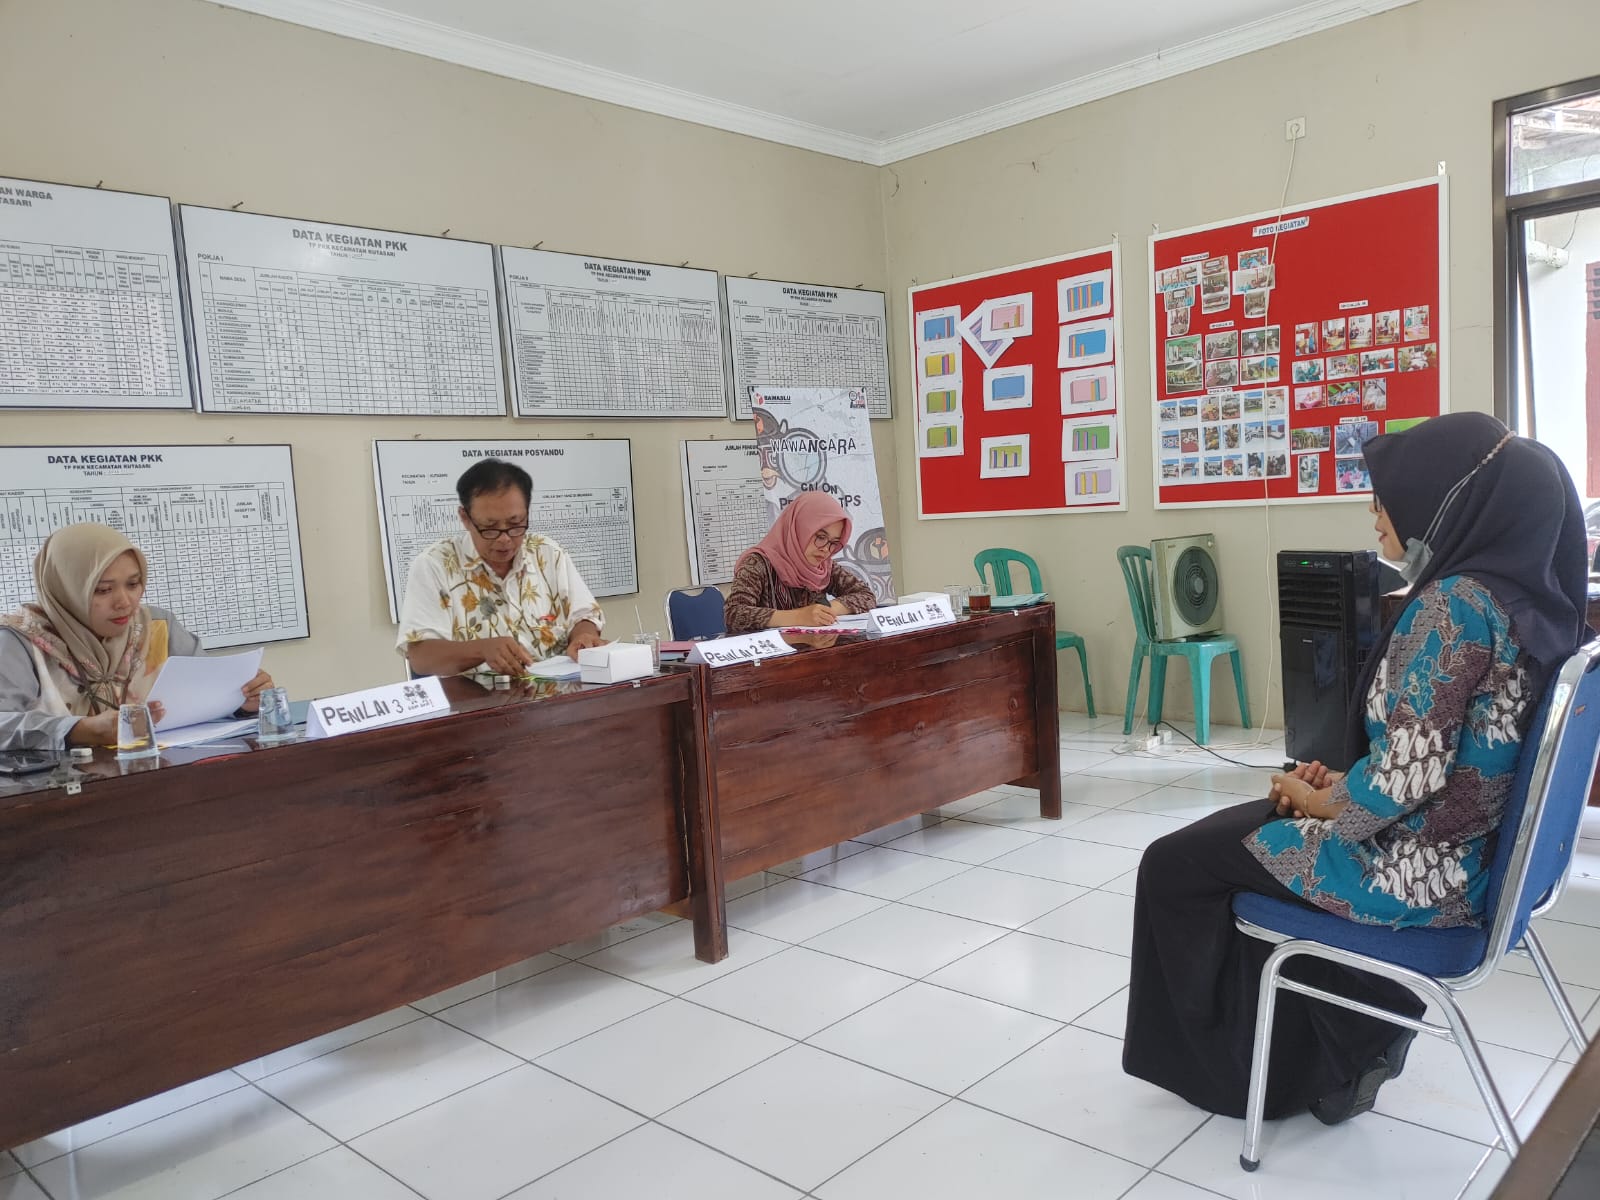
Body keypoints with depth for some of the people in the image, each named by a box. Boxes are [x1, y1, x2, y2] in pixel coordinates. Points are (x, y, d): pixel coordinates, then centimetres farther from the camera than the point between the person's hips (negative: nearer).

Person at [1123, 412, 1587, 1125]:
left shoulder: (1454, 605, -24)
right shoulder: (1521, 593, 5)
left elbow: (1407, 776, -27)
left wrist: (1318, 804, -8)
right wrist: (1340, 784, 5)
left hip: (1412, 866, -9)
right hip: (1466, 849, 9)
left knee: (1173, 863, 5)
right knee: (1234, 828, 26)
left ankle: (1235, 1061, 24)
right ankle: (1348, 1039, 28)